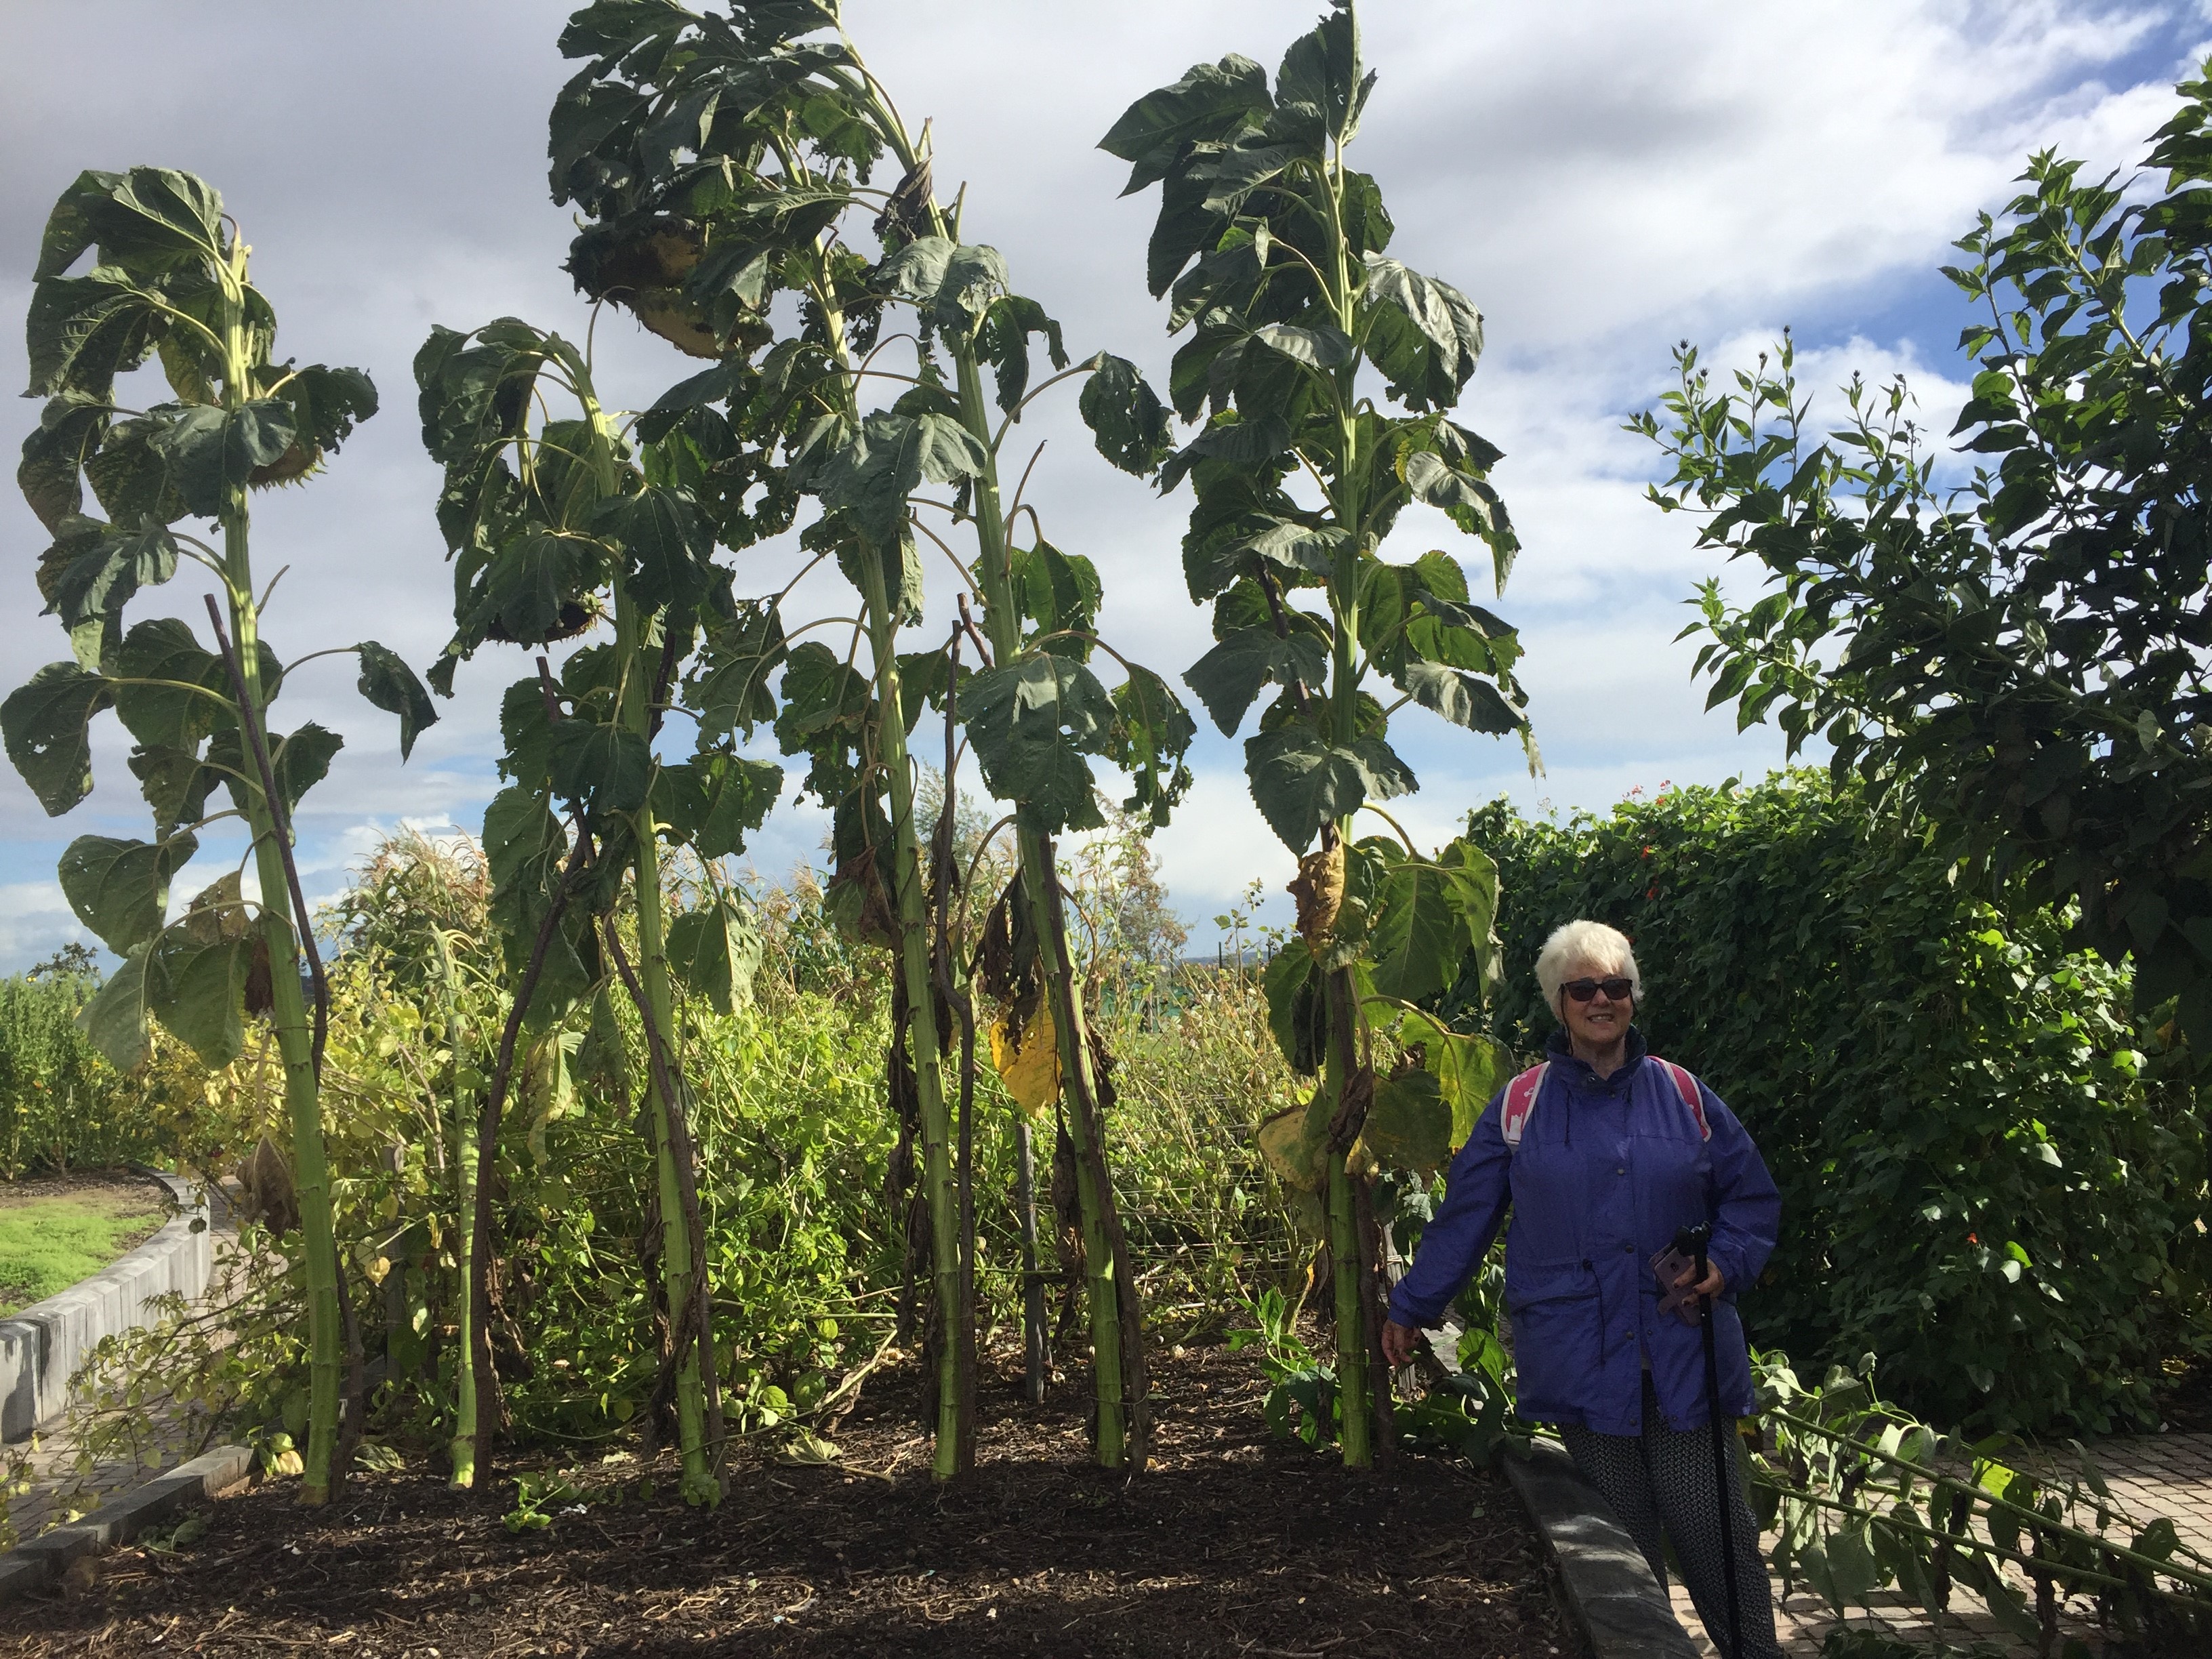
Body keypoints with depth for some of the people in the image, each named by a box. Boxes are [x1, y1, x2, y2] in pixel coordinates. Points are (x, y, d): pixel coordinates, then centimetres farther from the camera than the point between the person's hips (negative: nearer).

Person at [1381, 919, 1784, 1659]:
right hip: (1585, 1368, -1)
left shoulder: (1684, 1095, 7)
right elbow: (1462, 1217, 9)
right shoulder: (1520, 1107, 4)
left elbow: (1752, 1196, 14)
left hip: (1685, 1358, 1)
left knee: (1712, 1525, -1)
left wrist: (1727, 1264, -3)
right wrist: (1410, 1307, 11)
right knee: (1622, 1541, 5)